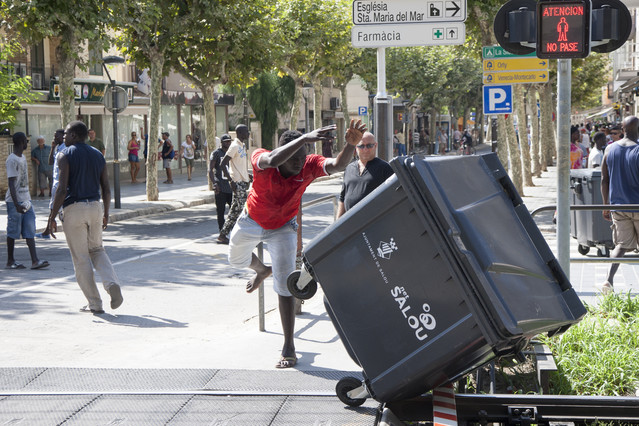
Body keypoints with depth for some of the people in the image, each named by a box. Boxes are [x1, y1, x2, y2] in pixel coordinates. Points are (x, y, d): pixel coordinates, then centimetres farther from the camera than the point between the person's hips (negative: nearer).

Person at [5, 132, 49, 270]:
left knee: (30, 231, 0)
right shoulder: (11, 160, -15)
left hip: (25, 200, 8)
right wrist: (17, 204, -24)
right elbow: (11, 183, -19)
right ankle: (10, 261, 11)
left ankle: (35, 261, -4)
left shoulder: (23, 158, 14)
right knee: (13, 232, 1)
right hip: (15, 201, -8)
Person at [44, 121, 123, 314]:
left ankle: (95, 304, 7)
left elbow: (62, 189, -15)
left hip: (74, 209, -5)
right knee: (97, 250, 21)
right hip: (95, 206, 5)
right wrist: (106, 214, 22)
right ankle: (112, 283, -5)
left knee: (81, 259, 4)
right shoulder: (98, 156, 10)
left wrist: (52, 217, -11)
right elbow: (106, 189, 9)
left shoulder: (65, 155, -7)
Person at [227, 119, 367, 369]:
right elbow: (273, 160, -58)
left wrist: (351, 145, -64)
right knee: (236, 260, 28)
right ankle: (263, 271, 64)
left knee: (284, 287, -10)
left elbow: (337, 165, -44)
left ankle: (289, 349, -5)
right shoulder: (261, 160, -33)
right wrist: (304, 139, -68)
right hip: (251, 222, 1)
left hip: (282, 228, -1)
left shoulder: (309, 166, -28)